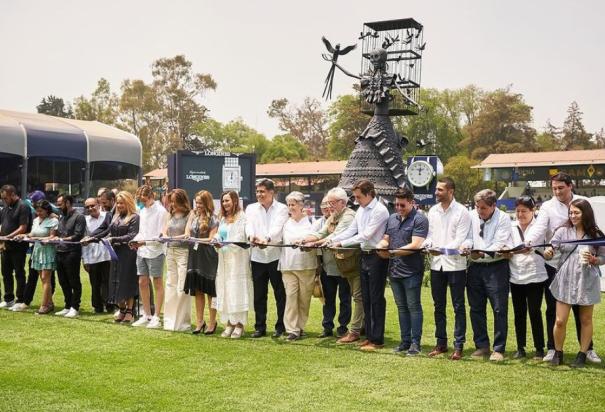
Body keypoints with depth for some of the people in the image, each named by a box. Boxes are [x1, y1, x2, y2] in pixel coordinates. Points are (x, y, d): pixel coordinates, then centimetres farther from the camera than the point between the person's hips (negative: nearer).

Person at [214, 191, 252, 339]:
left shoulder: (242, 217, -7)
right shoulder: (223, 218, 19)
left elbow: (240, 238, -14)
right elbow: (219, 235, 17)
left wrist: (223, 243, -23)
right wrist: (216, 240, -5)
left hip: (237, 258, -8)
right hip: (224, 258, 8)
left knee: (237, 289, -5)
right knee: (224, 289, 6)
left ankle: (239, 324, 0)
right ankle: (229, 323, 12)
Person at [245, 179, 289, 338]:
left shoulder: (281, 209, 2)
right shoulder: (251, 208, 13)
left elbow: (278, 228, -14)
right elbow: (249, 225, -4)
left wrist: (267, 239, -33)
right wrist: (251, 236, -27)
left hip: (276, 255, -3)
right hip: (257, 256, 3)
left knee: (280, 294, 3)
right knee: (259, 294, 8)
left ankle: (281, 327, 13)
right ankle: (260, 327, 17)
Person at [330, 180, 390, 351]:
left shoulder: (380, 210, -16)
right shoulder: (361, 210, 10)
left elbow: (366, 235, -20)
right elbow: (351, 230, 15)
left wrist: (342, 243, -18)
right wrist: (332, 240, 3)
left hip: (377, 257, -8)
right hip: (364, 256, 8)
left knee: (376, 299, -3)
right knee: (366, 298, 12)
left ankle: (377, 339, 4)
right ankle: (369, 336, 21)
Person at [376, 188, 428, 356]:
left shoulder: (419, 219, -9)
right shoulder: (392, 218, 14)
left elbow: (415, 245, -18)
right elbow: (386, 239, 16)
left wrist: (393, 252, -21)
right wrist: (380, 246, -8)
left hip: (412, 271, -7)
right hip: (394, 270, 7)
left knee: (413, 307, 0)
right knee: (401, 307, 13)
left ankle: (415, 343, 7)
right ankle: (405, 341, 21)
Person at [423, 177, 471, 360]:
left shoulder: (462, 211, -6)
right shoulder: (432, 211, 10)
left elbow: (460, 239, -12)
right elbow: (430, 234, 10)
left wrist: (443, 249, -25)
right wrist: (428, 245, -11)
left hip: (455, 264, -5)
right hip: (436, 263, 5)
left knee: (458, 306, 2)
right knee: (439, 306, 12)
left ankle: (458, 345, 9)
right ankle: (441, 343, 22)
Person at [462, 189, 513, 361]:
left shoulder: (503, 218, -8)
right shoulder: (472, 216, 6)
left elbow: (499, 244, -17)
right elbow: (469, 237, 7)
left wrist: (483, 254, -31)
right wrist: (466, 245, -17)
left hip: (496, 267, -5)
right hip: (475, 267, 5)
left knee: (499, 309, -4)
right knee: (476, 308, 11)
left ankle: (499, 349, 6)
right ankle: (481, 345, 24)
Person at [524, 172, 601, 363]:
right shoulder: (548, 206, -3)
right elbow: (538, 228, -18)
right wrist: (526, 243, -38)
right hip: (554, 263, -1)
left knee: (580, 308, 8)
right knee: (553, 309, 6)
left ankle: (588, 349, 19)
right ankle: (552, 349, 16)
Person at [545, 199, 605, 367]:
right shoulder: (563, 231, -1)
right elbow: (550, 251, -8)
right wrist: (547, 252, -30)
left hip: (587, 282, 0)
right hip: (565, 281, 0)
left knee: (586, 320, 11)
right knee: (560, 321, 0)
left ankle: (582, 355, 23)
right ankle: (558, 353, 18)